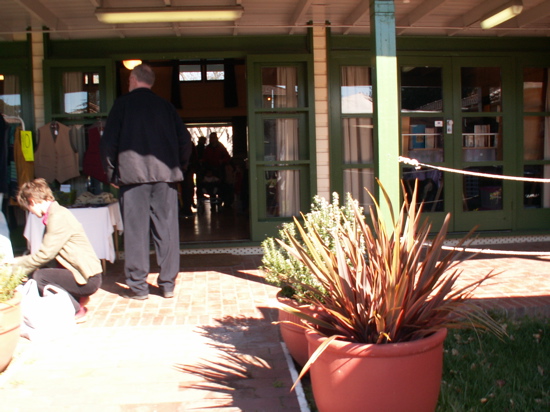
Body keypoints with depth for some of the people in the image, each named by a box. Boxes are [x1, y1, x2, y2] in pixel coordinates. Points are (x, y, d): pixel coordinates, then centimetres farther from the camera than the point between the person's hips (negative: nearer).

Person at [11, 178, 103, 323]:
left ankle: (76, 311, -5)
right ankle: (77, 298, 12)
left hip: (89, 278, -10)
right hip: (83, 273, 10)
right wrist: (21, 261, 11)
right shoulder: (55, 214, 13)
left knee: (38, 276, -20)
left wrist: (18, 264, -9)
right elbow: (47, 253, 16)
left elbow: (45, 254, -20)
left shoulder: (58, 216, -18)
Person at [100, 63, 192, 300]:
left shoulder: (123, 104, 3)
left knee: (135, 231, 1)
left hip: (132, 174, -3)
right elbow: (185, 140, 9)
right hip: (165, 174, 3)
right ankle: (168, 284, 11)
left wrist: (111, 173, 8)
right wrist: (178, 169, 18)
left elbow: (108, 142, -2)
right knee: (167, 229, 6)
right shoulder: (165, 106, 12)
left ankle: (138, 287, 5)